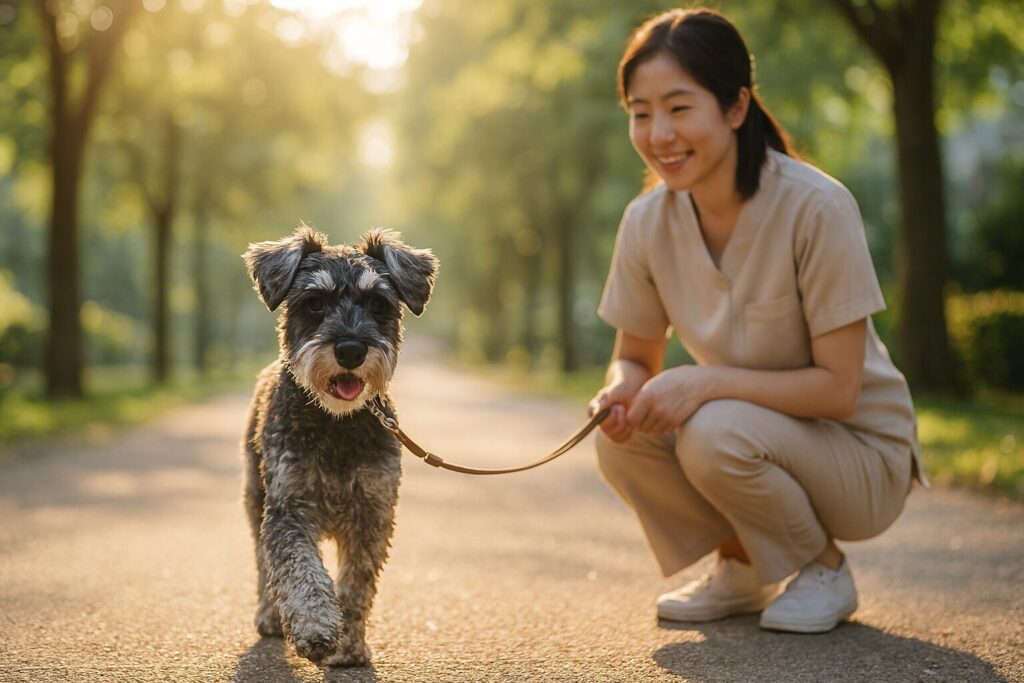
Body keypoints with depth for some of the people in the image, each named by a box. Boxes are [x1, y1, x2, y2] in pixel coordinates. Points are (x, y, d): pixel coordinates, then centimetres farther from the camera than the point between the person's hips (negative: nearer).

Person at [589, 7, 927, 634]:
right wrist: (621, 391, -22)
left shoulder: (816, 207, -25)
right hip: (755, 431, 5)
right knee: (621, 437, -21)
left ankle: (825, 568, -2)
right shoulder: (647, 222, -9)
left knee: (717, 432, -32)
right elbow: (635, 359, 2)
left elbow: (839, 388, -23)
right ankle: (743, 567, 7)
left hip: (863, 454, -5)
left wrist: (706, 381, -34)